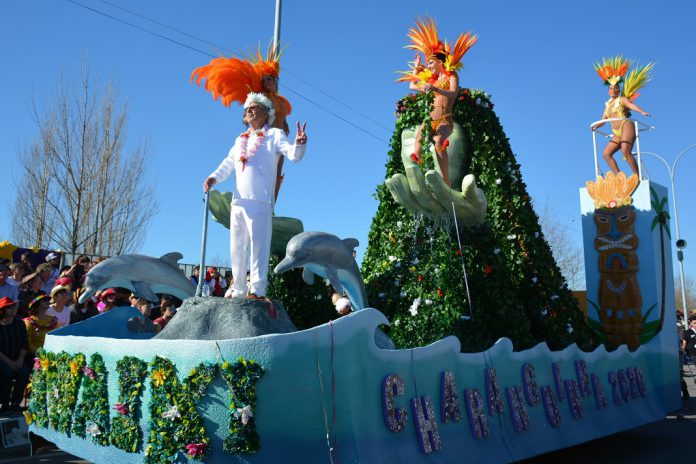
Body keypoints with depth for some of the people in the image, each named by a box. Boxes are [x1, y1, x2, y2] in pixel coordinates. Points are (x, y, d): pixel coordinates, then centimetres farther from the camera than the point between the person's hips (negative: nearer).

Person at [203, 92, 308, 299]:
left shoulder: (274, 134, 6)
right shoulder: (240, 140, 25)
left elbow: (293, 155, -7)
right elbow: (228, 164, 25)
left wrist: (299, 144, -29)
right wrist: (214, 177, 6)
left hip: (260, 201, -7)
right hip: (238, 201, 7)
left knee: (258, 246, -10)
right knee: (237, 248, 8)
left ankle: (257, 290, -10)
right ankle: (238, 290, 14)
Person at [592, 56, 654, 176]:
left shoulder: (622, 99, 5)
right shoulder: (607, 104, 22)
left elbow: (631, 105, -14)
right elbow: (603, 120, 23)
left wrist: (642, 112, -32)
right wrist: (596, 127, 4)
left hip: (626, 127, -7)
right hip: (617, 134, 7)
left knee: (626, 152, -24)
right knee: (606, 154, -4)